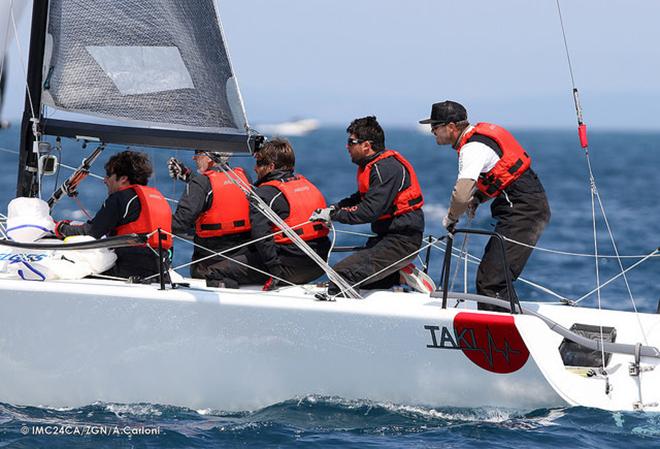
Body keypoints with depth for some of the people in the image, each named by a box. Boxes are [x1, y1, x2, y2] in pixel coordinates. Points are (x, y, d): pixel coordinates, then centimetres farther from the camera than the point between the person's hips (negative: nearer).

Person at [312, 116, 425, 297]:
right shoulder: (373, 165, 13)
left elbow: (369, 211, -23)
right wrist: (335, 208, 5)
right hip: (387, 236, 11)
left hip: (402, 241, -11)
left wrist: (333, 215, -16)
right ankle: (403, 276, 9)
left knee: (343, 273, -21)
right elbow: (361, 198, 22)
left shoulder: (386, 168, -19)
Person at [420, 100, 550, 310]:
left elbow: (461, 196, -29)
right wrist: (478, 198, 10)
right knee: (488, 275, 17)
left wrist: (451, 218, -8)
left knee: (491, 281, -14)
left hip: (523, 212, -11)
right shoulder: (479, 134, 14)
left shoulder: (473, 147, -17)